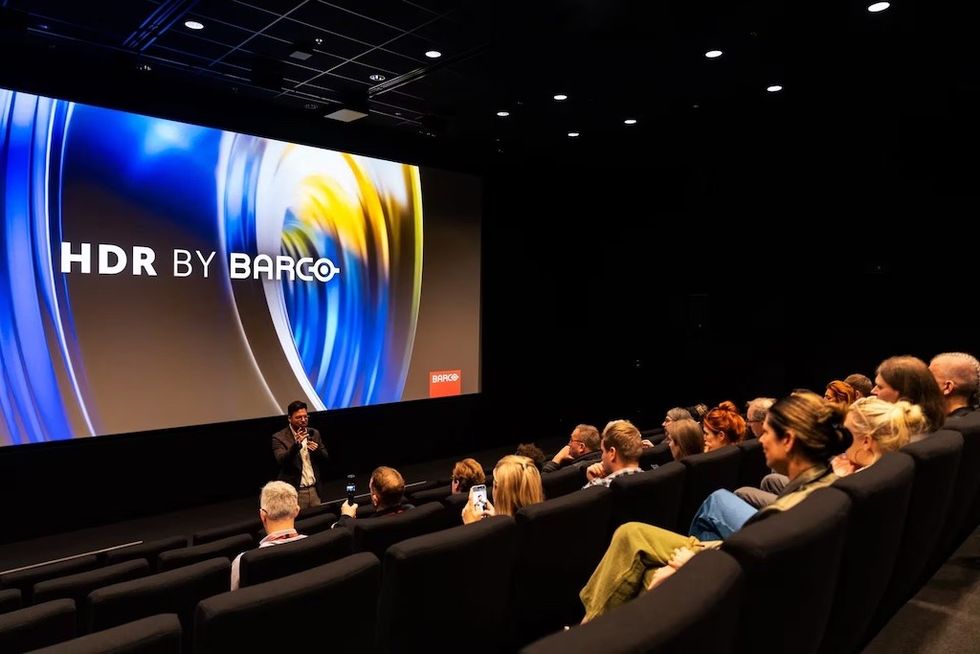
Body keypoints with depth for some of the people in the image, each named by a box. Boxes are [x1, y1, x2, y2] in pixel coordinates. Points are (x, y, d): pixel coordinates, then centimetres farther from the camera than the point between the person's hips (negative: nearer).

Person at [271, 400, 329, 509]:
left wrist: (317, 450, -11)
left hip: (315, 490, 4)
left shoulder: (314, 434, 8)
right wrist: (296, 445, -35)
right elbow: (281, 460, -20)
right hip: (294, 492, -4)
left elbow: (325, 459, 10)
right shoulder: (279, 437, -7)